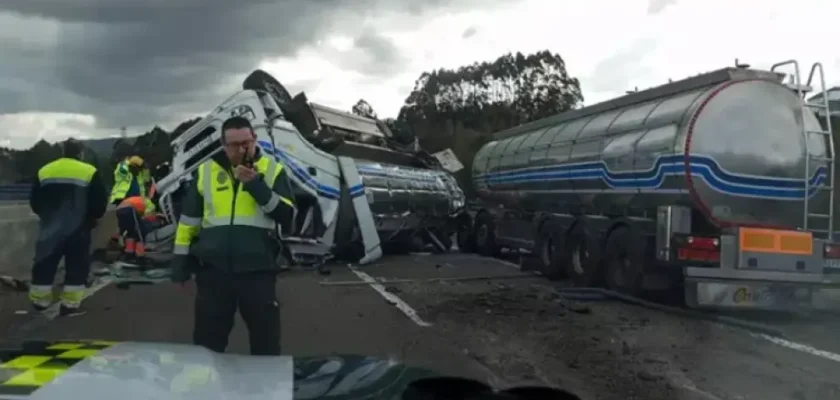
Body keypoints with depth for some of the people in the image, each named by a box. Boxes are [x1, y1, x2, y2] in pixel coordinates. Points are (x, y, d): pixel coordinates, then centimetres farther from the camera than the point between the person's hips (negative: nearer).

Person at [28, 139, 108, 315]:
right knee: (77, 266, 4)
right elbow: (100, 202, -7)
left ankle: (40, 300, 21)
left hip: (50, 228, 4)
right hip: (78, 228, -3)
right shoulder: (89, 172, -6)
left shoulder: (44, 171, 7)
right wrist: (91, 218, 11)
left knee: (45, 264, 14)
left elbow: (34, 202, 12)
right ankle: (70, 304, 1)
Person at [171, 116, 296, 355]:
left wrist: (257, 185, -17)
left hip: (258, 270, -1)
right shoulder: (206, 172, 7)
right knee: (208, 338, 11)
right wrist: (181, 263, 10)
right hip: (213, 269, 2)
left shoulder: (272, 170, 3)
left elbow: (286, 215, -7)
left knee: (266, 337, 5)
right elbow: (188, 220, 11)